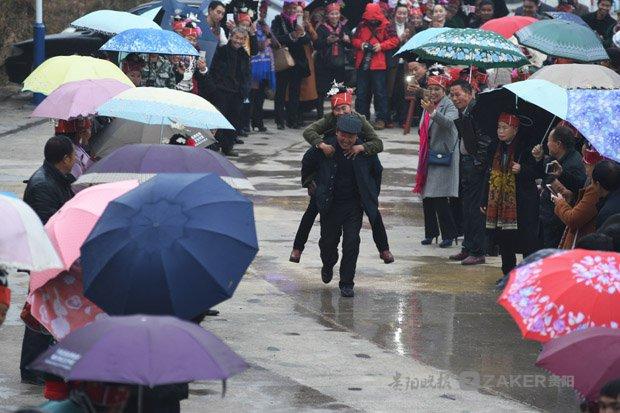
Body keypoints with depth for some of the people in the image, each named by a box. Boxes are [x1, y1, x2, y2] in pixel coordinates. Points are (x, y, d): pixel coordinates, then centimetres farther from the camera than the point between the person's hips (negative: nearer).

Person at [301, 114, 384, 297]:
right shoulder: (324, 148, -12)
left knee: (351, 243, -9)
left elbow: (377, 171, 10)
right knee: (328, 241, 13)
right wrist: (309, 183, 15)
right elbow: (307, 163, 10)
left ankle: (347, 284, 1)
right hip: (330, 205, 1)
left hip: (354, 205, -1)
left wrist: (373, 196, 13)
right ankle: (328, 265, 47)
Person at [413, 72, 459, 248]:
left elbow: (448, 122, -30)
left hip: (443, 157, -8)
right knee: (427, 198, 10)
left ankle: (449, 234, -2)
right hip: (428, 157, 8)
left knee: (440, 198, -11)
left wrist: (432, 112, -45)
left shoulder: (449, 106, -8)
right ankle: (430, 233, 21)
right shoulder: (427, 105, 16)